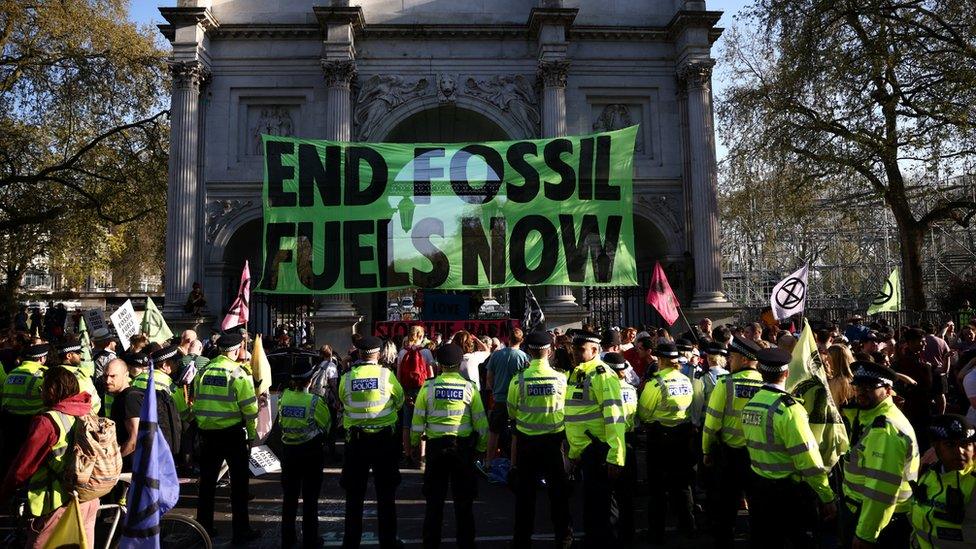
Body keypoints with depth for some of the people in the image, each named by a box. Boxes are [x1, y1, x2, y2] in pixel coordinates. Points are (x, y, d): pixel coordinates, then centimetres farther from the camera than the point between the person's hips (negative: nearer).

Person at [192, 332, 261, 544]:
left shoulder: (204, 371, 3)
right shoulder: (238, 373, -12)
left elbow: (197, 402, 8)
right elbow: (249, 407, -13)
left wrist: (201, 426, 17)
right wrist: (252, 434, -2)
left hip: (207, 432, 5)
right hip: (233, 433, -5)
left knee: (207, 481, 16)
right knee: (239, 482, 5)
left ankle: (204, 527, 25)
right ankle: (241, 531, 10)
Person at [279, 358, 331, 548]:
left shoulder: (283, 398, -7)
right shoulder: (315, 401, -15)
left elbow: (281, 421, 6)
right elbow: (326, 425, -4)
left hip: (288, 450, 3)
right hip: (311, 450, -3)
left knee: (289, 495, 16)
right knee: (310, 497, 8)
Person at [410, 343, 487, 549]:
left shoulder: (428, 387, -7)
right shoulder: (469, 387, -8)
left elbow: (418, 419, -2)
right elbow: (480, 420, -4)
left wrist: (414, 443, 14)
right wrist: (482, 446, 8)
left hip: (436, 446, 1)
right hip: (463, 446, 0)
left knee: (434, 498, 14)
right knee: (463, 500, 12)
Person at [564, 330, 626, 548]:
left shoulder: (602, 375, -15)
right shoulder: (577, 374, 13)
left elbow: (615, 418, -22)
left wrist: (616, 458, -25)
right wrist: (574, 450, 23)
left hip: (599, 451, -9)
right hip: (585, 451, 9)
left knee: (597, 505, -1)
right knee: (590, 500, 20)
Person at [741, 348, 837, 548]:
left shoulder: (748, 405, -1)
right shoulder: (788, 407, -20)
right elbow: (808, 460, -19)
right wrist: (828, 497, -11)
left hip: (758, 487, 6)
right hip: (789, 491, -6)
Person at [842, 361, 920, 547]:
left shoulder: (885, 430, -26)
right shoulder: (867, 415, 5)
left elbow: (881, 491, -27)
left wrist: (865, 535, -23)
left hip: (877, 520, -9)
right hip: (861, 510, 9)